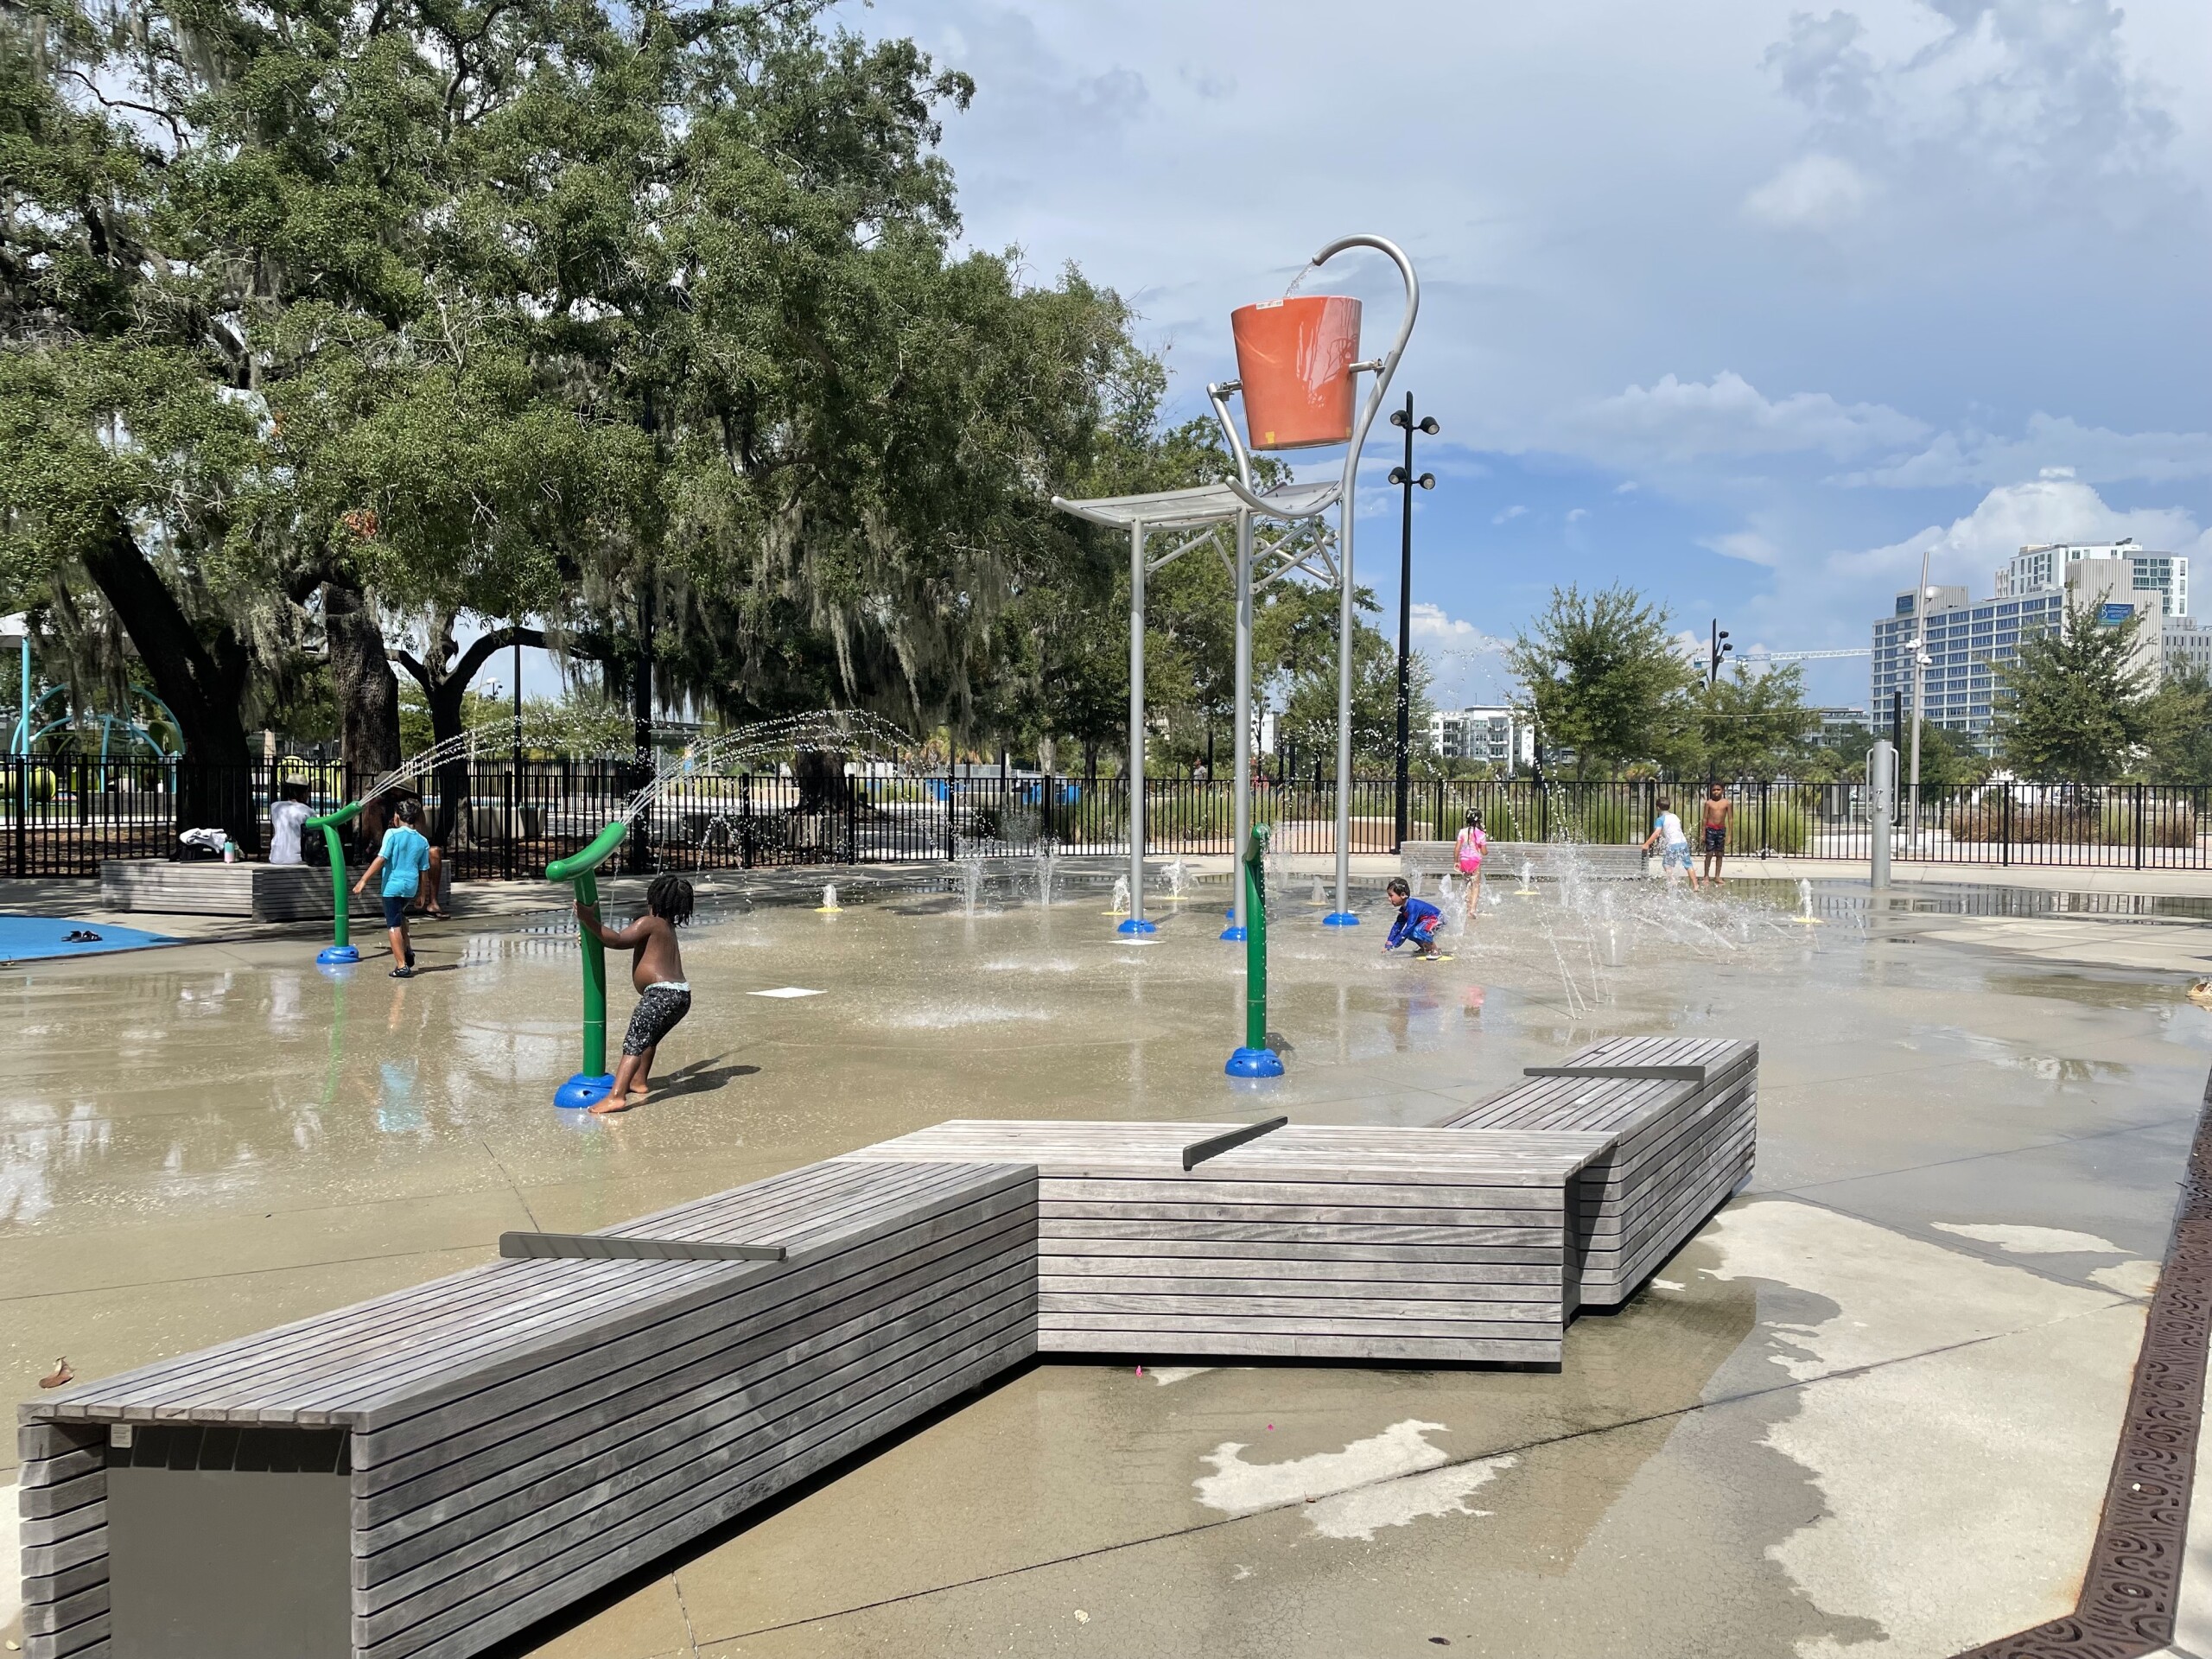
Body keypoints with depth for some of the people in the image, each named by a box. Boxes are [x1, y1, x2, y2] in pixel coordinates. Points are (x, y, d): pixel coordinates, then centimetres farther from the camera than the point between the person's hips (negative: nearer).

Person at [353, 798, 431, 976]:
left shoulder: (393, 834, -9)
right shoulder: (422, 841, 5)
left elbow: (381, 859, -16)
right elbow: (423, 870, 9)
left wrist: (364, 880, -14)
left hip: (393, 885, -5)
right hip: (411, 886, 5)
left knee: (394, 926, 0)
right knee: (400, 915, 32)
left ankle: (402, 966, -4)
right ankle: (407, 950, 24)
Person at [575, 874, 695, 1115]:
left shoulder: (649, 923, -4)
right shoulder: (668, 927, 24)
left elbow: (617, 940, -14)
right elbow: (628, 939, 29)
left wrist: (589, 920, -12)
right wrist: (592, 935, 25)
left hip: (661, 994, -10)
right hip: (681, 995, 10)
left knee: (634, 1044, -16)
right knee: (648, 1038, 31)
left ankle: (616, 1096, -29)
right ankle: (640, 1081, 47)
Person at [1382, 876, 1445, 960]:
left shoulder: (1412, 906, -30)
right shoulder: (1404, 909, 0)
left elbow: (1409, 927, -33)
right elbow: (1397, 926, 7)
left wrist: (1393, 944, -32)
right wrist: (1388, 943, -1)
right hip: (1426, 921, 10)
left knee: (1418, 931, -32)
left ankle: (1435, 951, -14)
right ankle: (1425, 948, 23)